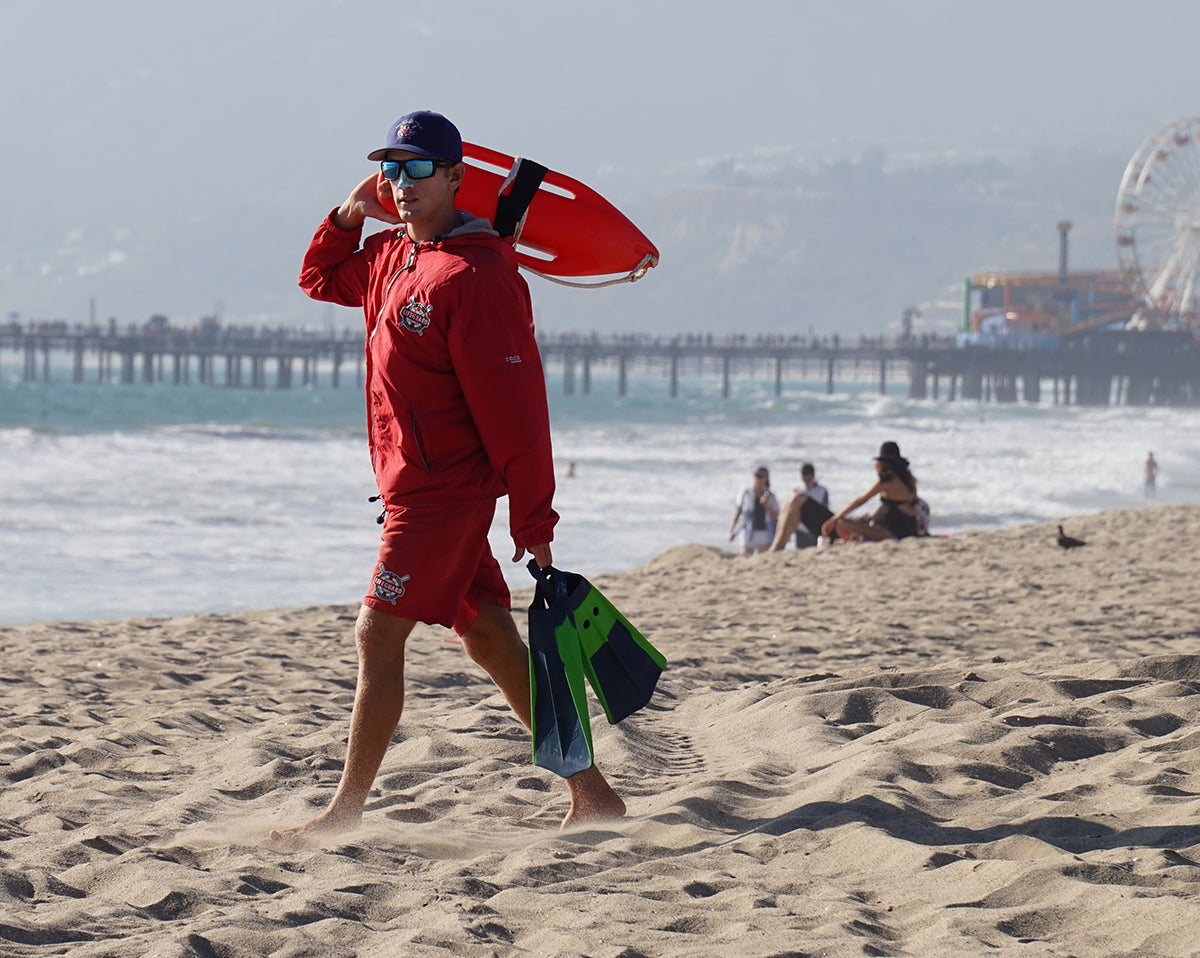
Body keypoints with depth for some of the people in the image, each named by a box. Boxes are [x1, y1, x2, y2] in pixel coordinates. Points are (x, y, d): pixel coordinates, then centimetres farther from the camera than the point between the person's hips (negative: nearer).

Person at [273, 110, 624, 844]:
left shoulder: (477, 275, -18)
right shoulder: (391, 256, 11)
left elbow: (514, 405, -19)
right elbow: (322, 280, 31)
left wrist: (535, 521, -19)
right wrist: (350, 217, 10)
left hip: (444, 488, -9)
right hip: (420, 488, 9)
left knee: (378, 636, -7)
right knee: (491, 640, 10)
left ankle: (346, 811, -1)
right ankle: (591, 793, 13)